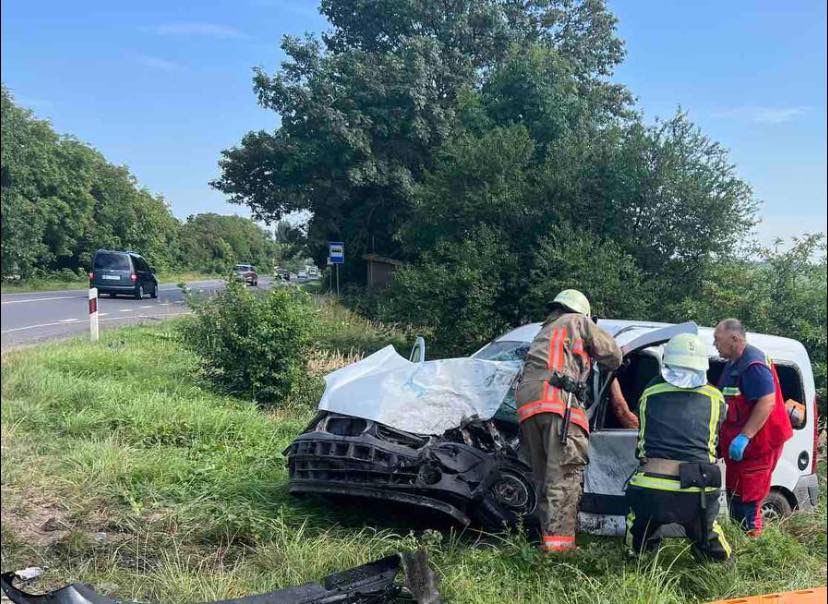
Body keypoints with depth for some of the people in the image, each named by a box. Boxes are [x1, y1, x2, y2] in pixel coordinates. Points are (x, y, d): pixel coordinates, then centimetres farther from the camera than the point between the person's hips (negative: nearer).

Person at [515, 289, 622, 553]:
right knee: (565, 474, -12)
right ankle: (559, 539, -20)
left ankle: (547, 536, 6)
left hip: (527, 404, 7)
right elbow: (614, 356, 19)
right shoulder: (578, 322, 18)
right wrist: (592, 353, 39)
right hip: (558, 401, -7)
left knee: (546, 478, 10)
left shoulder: (543, 333, 37)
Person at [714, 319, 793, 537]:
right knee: (735, 494, 19)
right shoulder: (734, 363, 12)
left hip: (756, 443, -11)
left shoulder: (753, 365, -22)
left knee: (746, 500, -5)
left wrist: (744, 436, -31)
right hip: (739, 443, 11)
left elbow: (767, 402, -30)